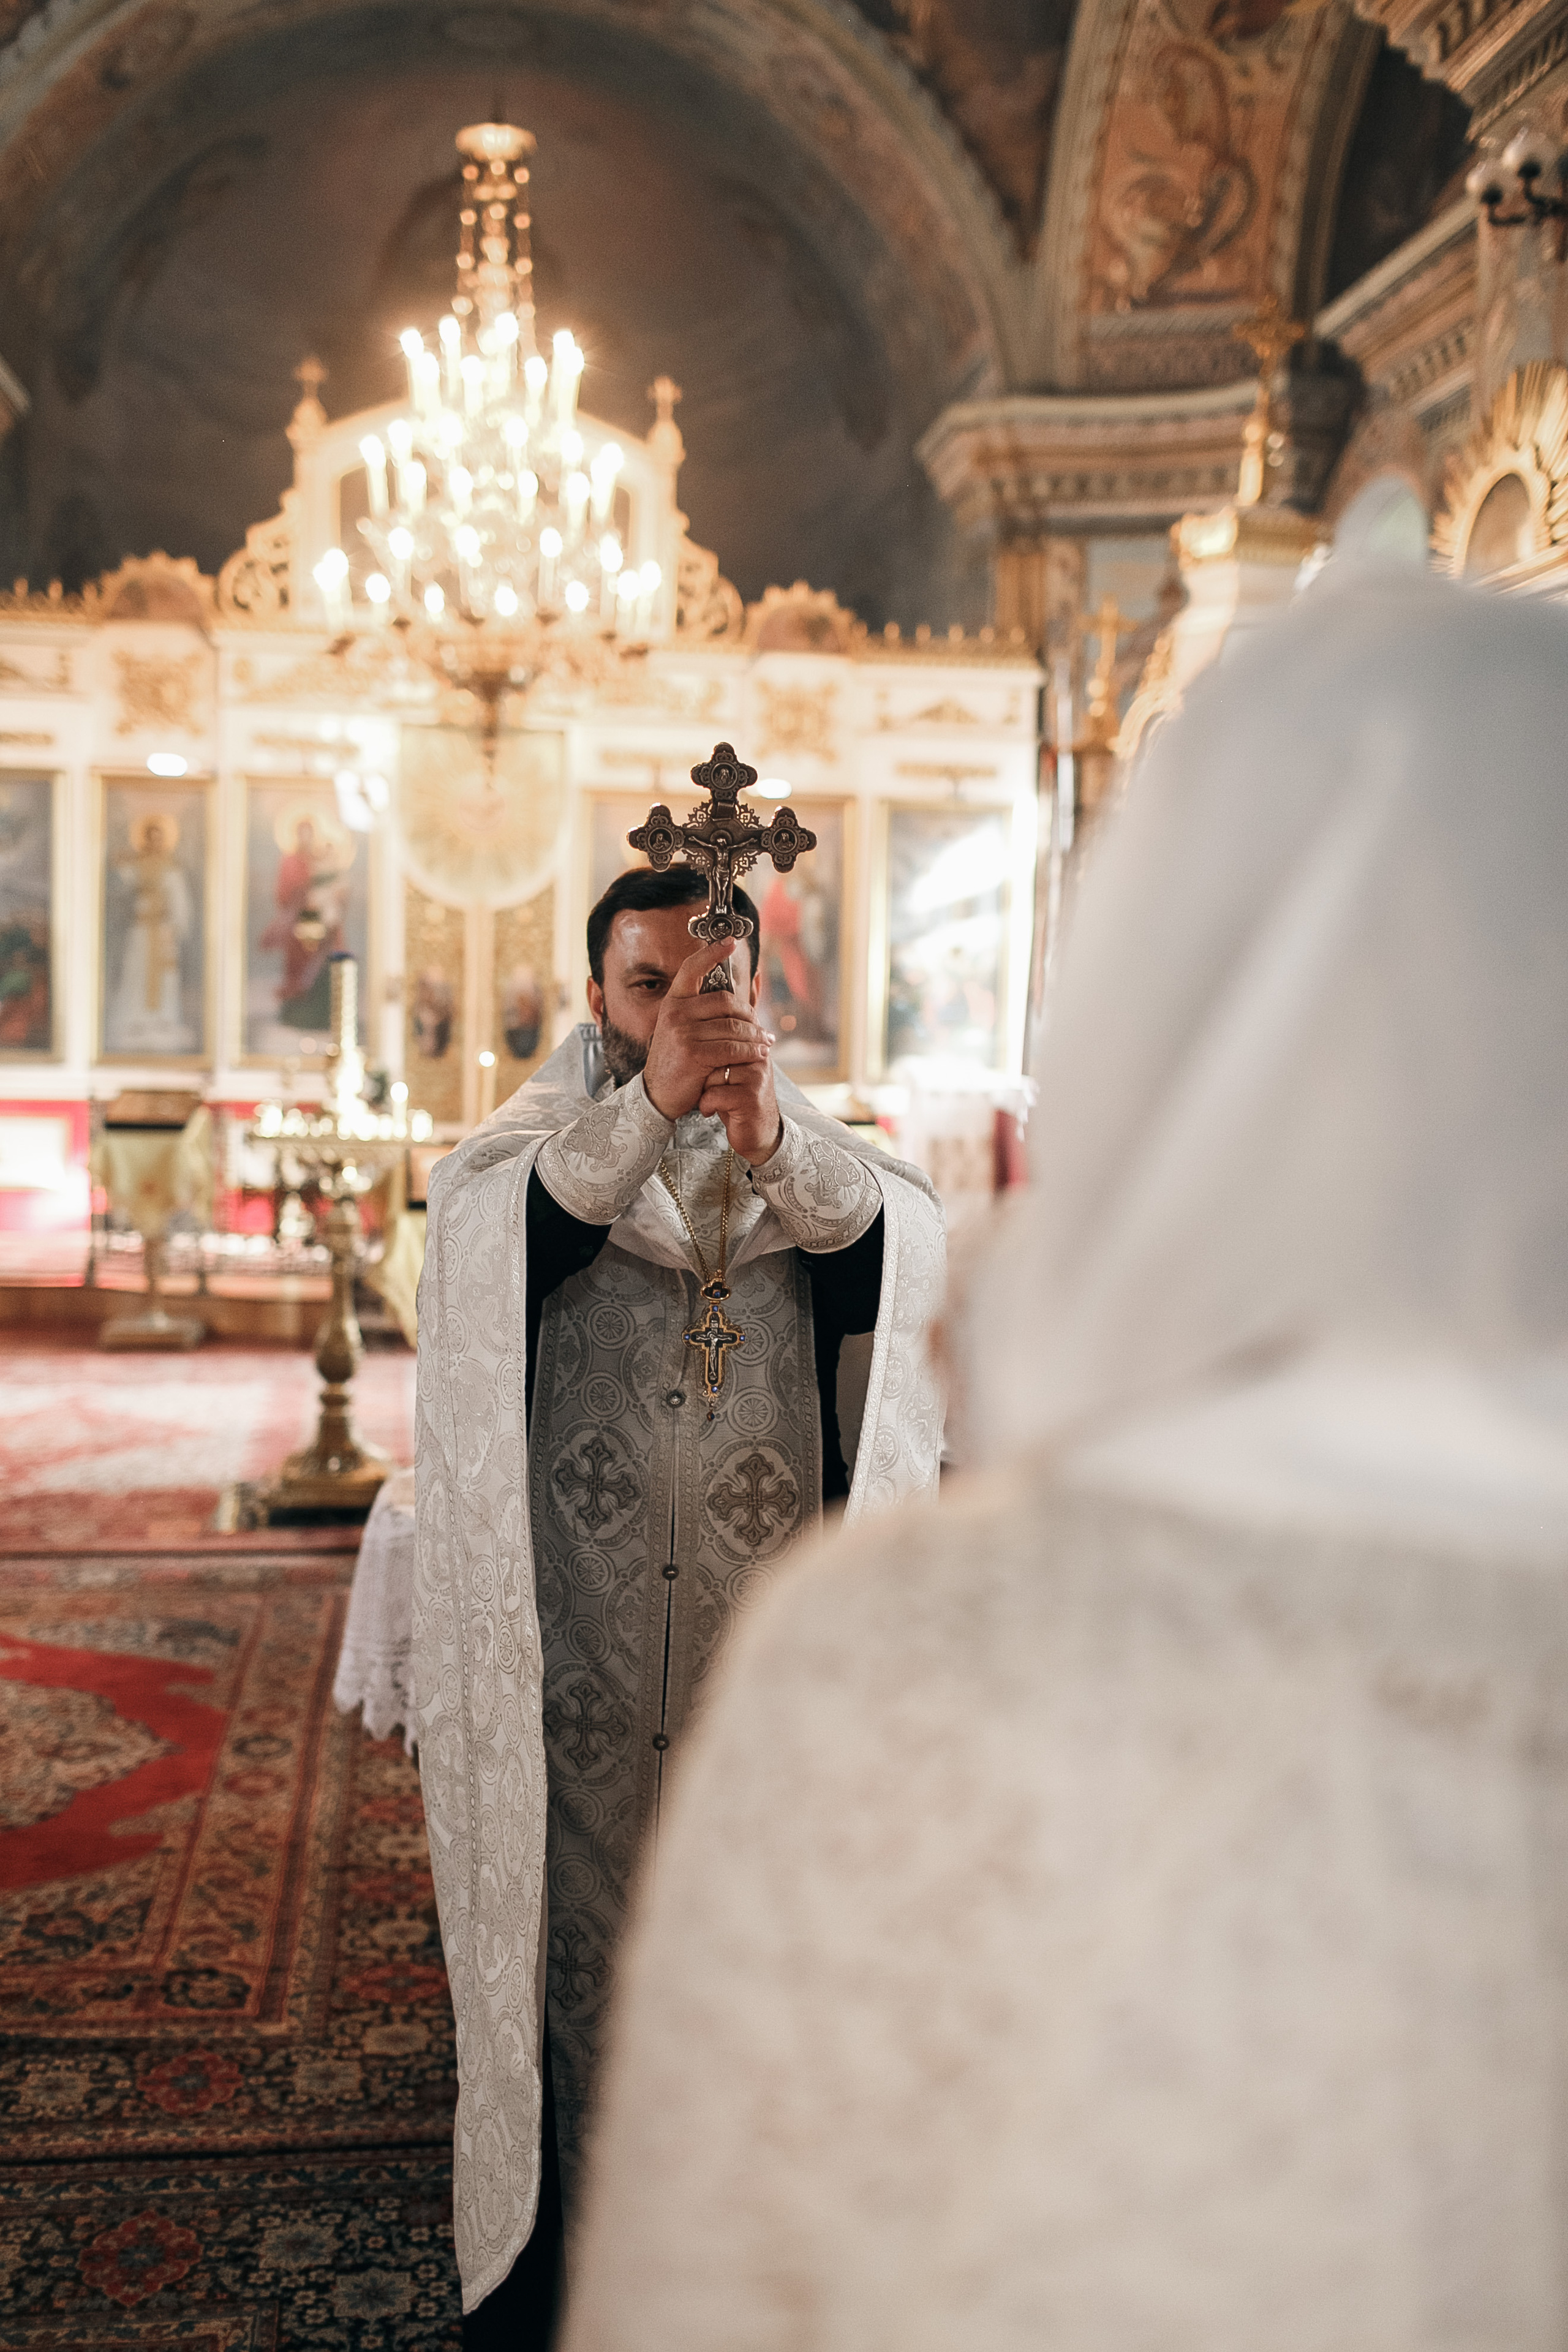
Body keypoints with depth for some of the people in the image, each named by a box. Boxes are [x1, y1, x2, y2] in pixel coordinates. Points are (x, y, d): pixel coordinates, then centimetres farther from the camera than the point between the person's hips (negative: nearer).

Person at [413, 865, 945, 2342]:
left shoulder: (810, 1153, 7)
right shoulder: (538, 1143, 4)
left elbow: (905, 1244, -15)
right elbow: (491, 1233, -20)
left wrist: (777, 1146, -33)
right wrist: (649, 1103, -34)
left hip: (765, 1653, 1)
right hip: (573, 1653, -1)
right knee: (568, 1933, 6)